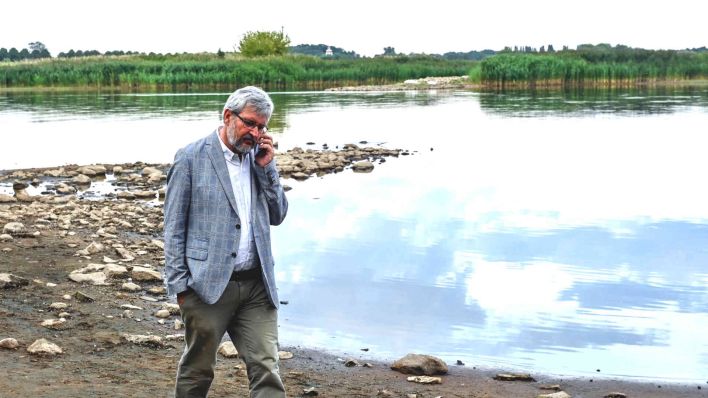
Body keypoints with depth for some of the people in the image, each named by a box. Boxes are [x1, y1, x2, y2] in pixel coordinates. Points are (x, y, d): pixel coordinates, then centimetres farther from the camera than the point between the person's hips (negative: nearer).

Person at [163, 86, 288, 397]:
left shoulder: (259, 158, 12)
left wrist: (267, 168, 0)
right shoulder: (191, 158, -3)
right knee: (197, 370, 9)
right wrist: (180, 285, -7)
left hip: (257, 284, 4)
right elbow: (174, 227, -3)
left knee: (266, 370, -1)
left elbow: (277, 216, 13)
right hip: (208, 284, -4)